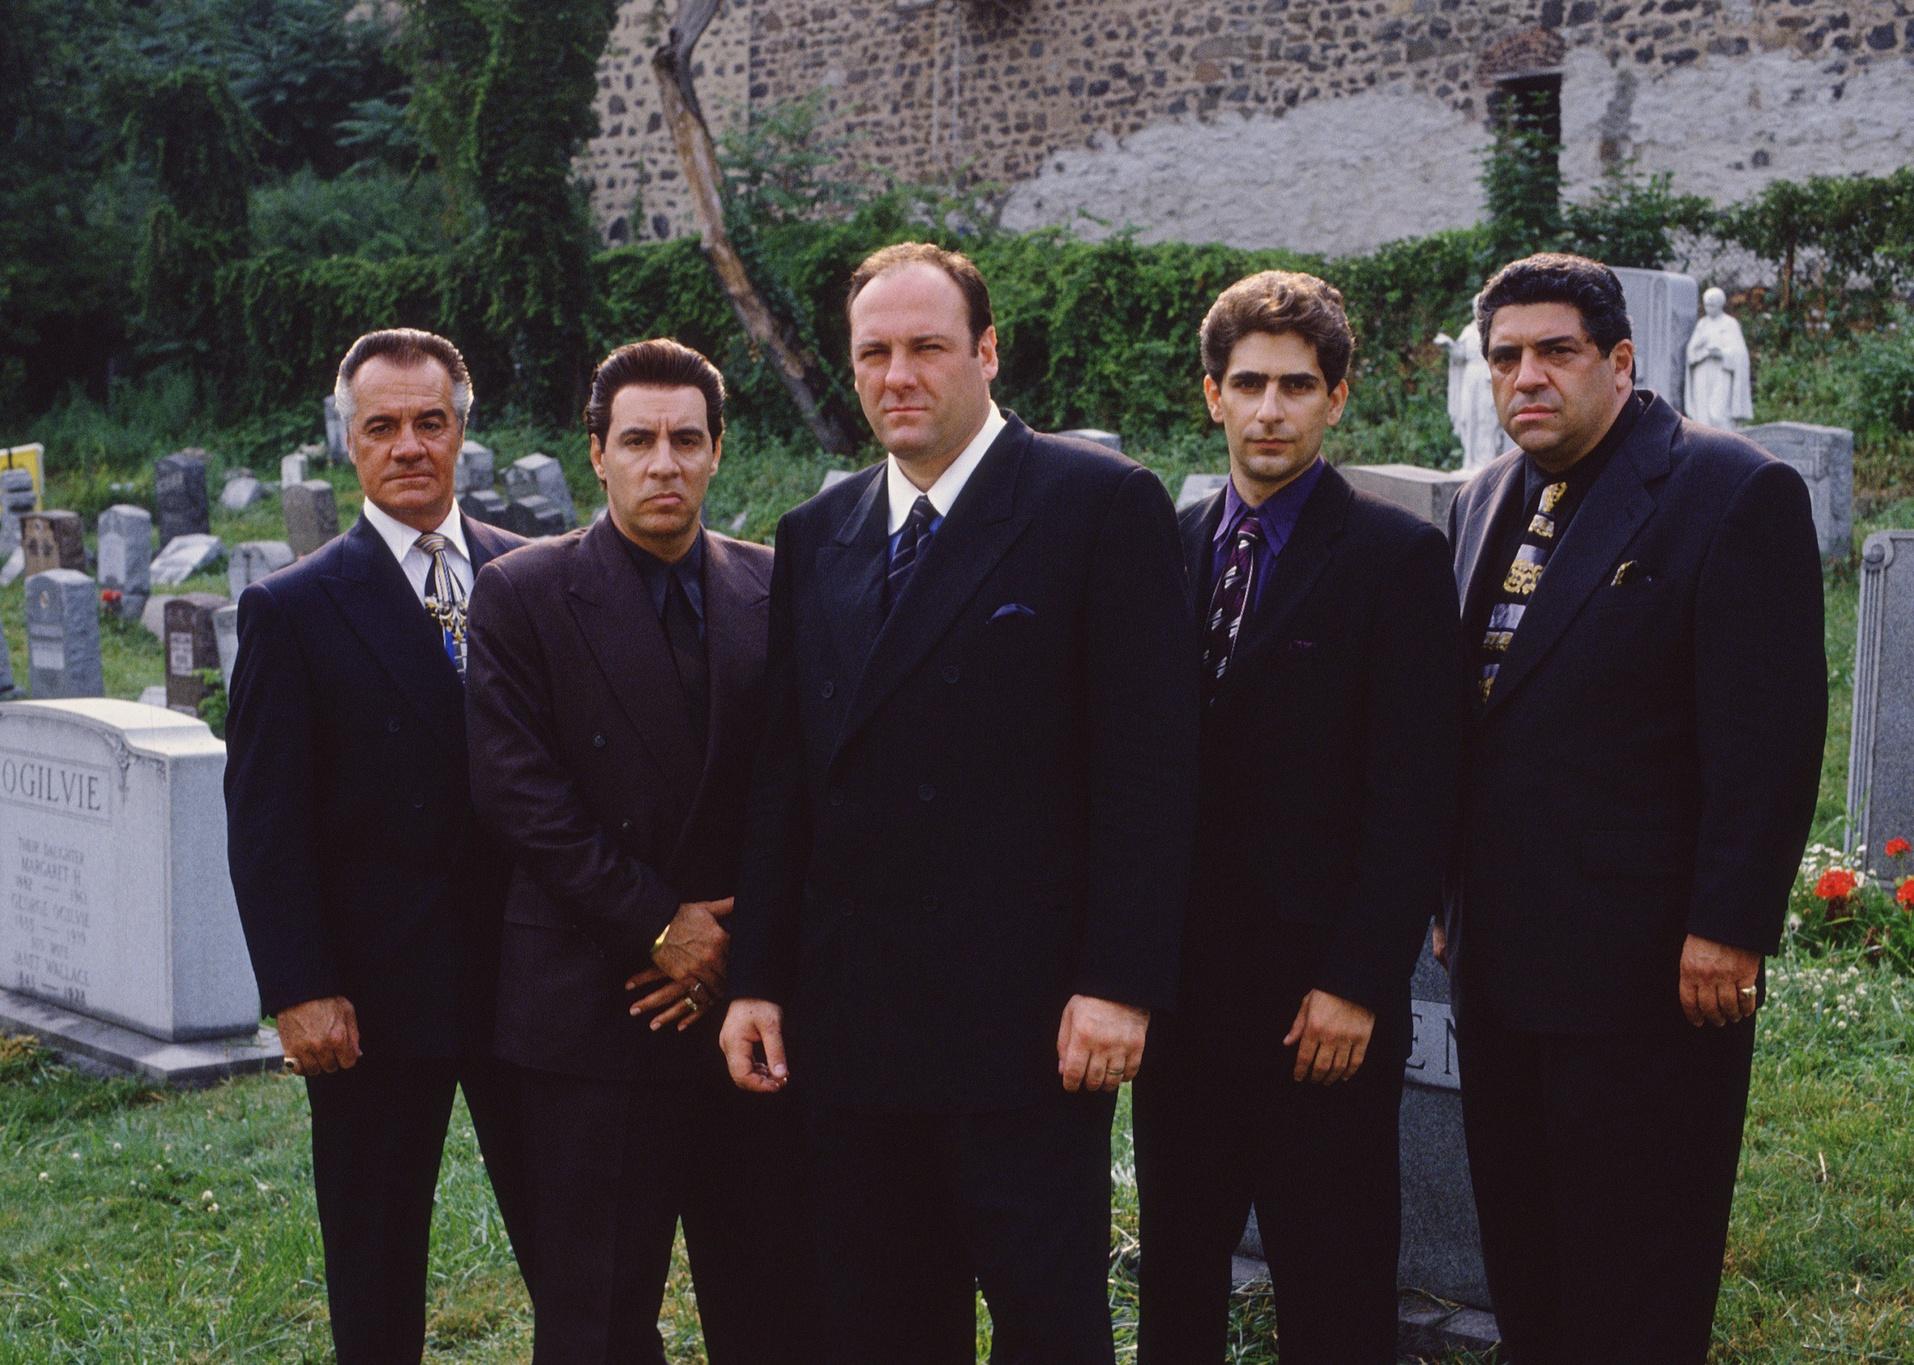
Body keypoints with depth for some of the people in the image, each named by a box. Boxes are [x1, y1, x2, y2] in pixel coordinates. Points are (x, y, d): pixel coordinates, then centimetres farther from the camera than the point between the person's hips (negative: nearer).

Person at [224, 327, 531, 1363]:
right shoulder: (294, 609, -3)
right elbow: (264, 822, -5)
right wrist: (298, 992, -11)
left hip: (527, 973, 2)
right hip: (375, 993, -2)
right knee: (375, 1273, 10)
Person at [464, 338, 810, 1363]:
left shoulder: (773, 590, 8)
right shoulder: (524, 594, -1)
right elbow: (517, 789, -8)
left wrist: (741, 948, -5)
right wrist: (660, 928, -11)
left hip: (752, 998, 3)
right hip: (595, 1003, -3)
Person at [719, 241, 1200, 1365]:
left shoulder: (1102, 505, -4)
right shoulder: (817, 536, 13)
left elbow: (1150, 766, -9)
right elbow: (786, 777, 15)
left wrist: (1120, 984, -15)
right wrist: (757, 978, 10)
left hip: (1029, 1029, -5)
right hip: (850, 1022, 5)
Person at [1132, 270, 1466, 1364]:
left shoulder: (1397, 556, -5)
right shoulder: (1171, 549, 10)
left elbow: (1416, 794, -9)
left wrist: (1357, 984, -13)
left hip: (1322, 1002, -5)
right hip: (1184, 989, 5)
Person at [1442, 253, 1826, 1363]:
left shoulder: (1734, 492, -11)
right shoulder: (1491, 500, 13)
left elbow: (1770, 738, -15)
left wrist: (1727, 930, -18)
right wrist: (1456, 897, 13)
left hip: (1648, 968, -7)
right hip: (1502, 959, 7)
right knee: (1524, 1268, 17)